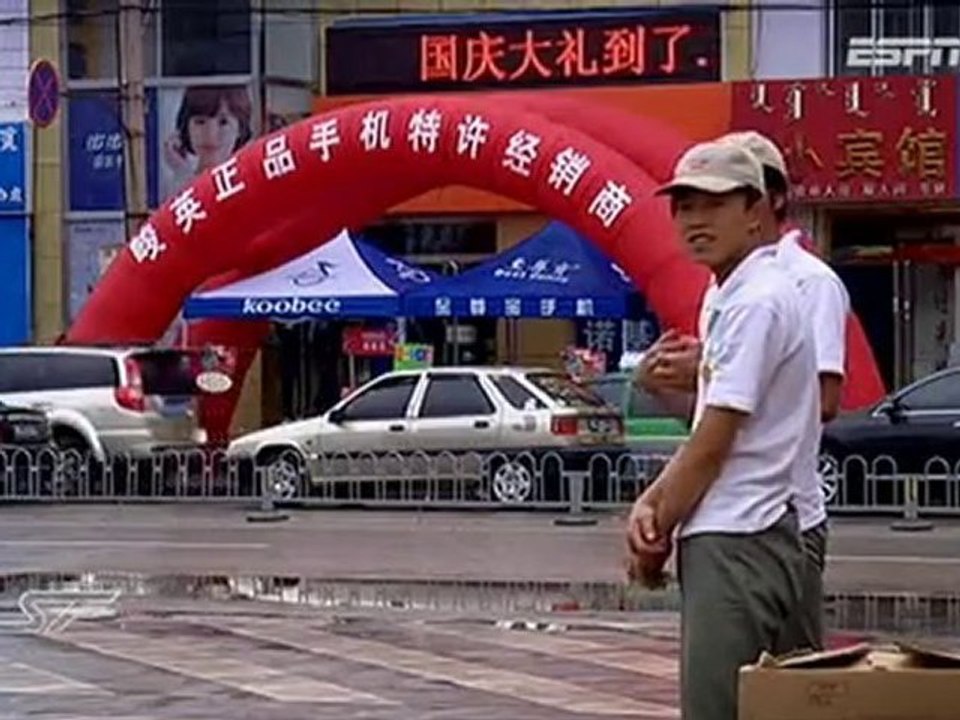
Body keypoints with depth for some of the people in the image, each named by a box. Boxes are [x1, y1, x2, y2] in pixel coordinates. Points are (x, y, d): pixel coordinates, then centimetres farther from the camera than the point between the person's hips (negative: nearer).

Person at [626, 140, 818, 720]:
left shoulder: (757, 301, -14)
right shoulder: (734, 298, 18)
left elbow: (713, 445, -15)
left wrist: (657, 535, -4)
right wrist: (651, 503, 3)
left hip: (736, 543, -10)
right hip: (727, 541, 10)